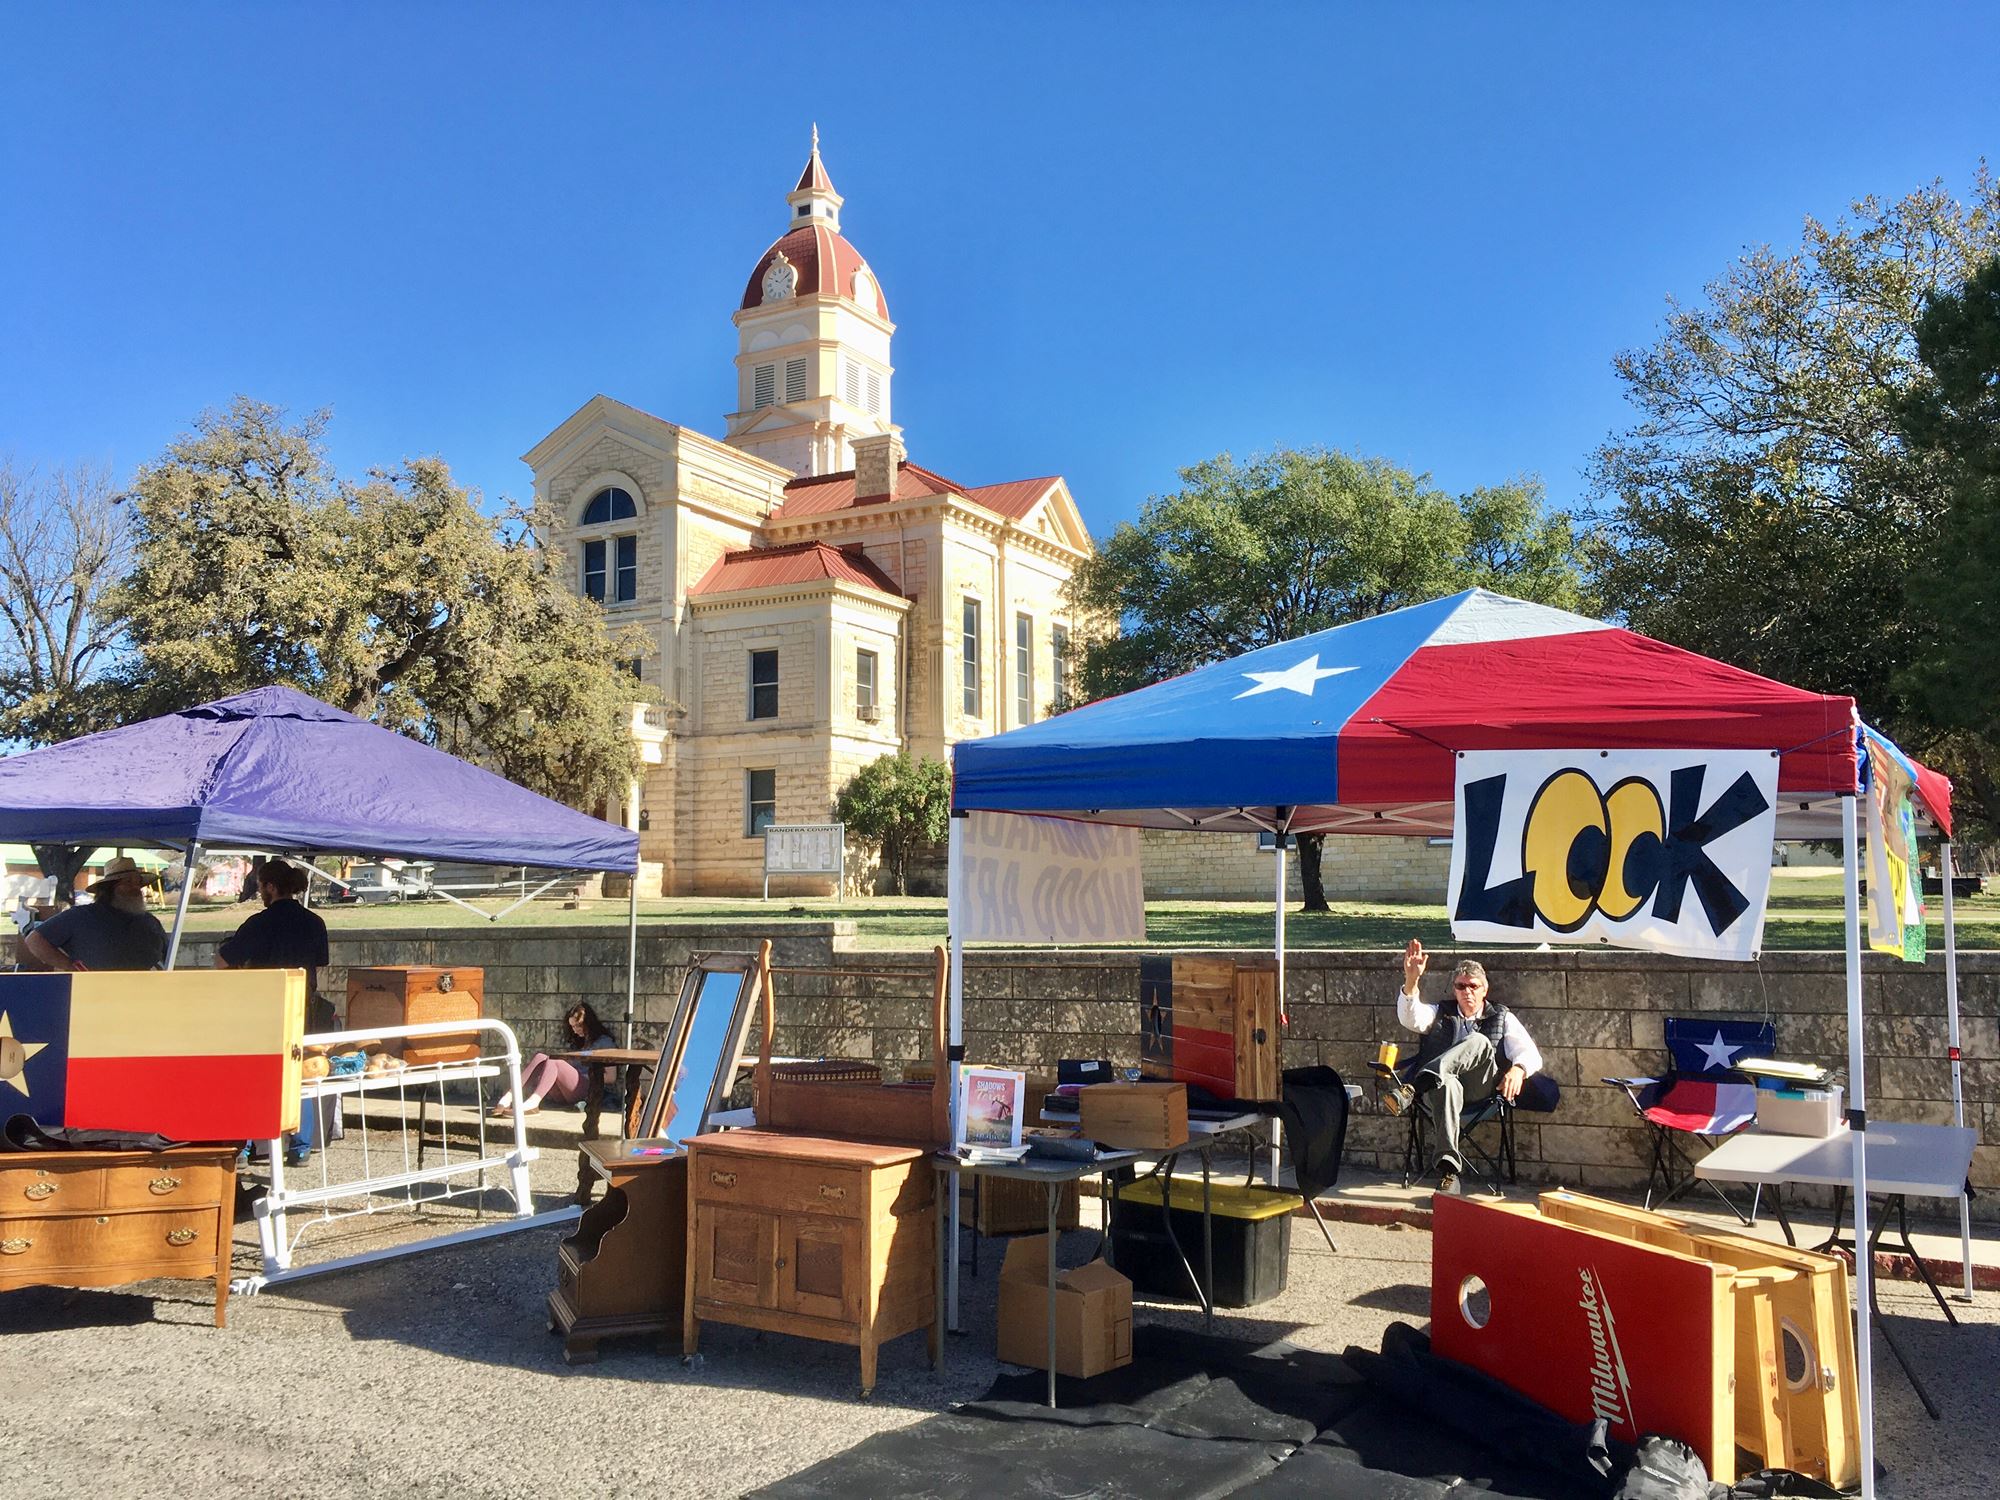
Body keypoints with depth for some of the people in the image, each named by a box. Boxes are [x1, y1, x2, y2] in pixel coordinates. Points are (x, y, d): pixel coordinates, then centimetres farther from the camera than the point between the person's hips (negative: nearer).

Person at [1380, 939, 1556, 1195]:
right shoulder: (1440, 1014, 26)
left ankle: (1411, 1089, -46)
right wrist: (1411, 981, -16)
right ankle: (1448, 1170, -49)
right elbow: (1411, 1019, 3)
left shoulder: (1502, 1018, 23)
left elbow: (1530, 1053, 8)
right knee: (1446, 1084, -40)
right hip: (1441, 1084, 0)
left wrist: (1517, 1069, -17)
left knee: (1479, 1041, -32)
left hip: (1481, 1090, 0)